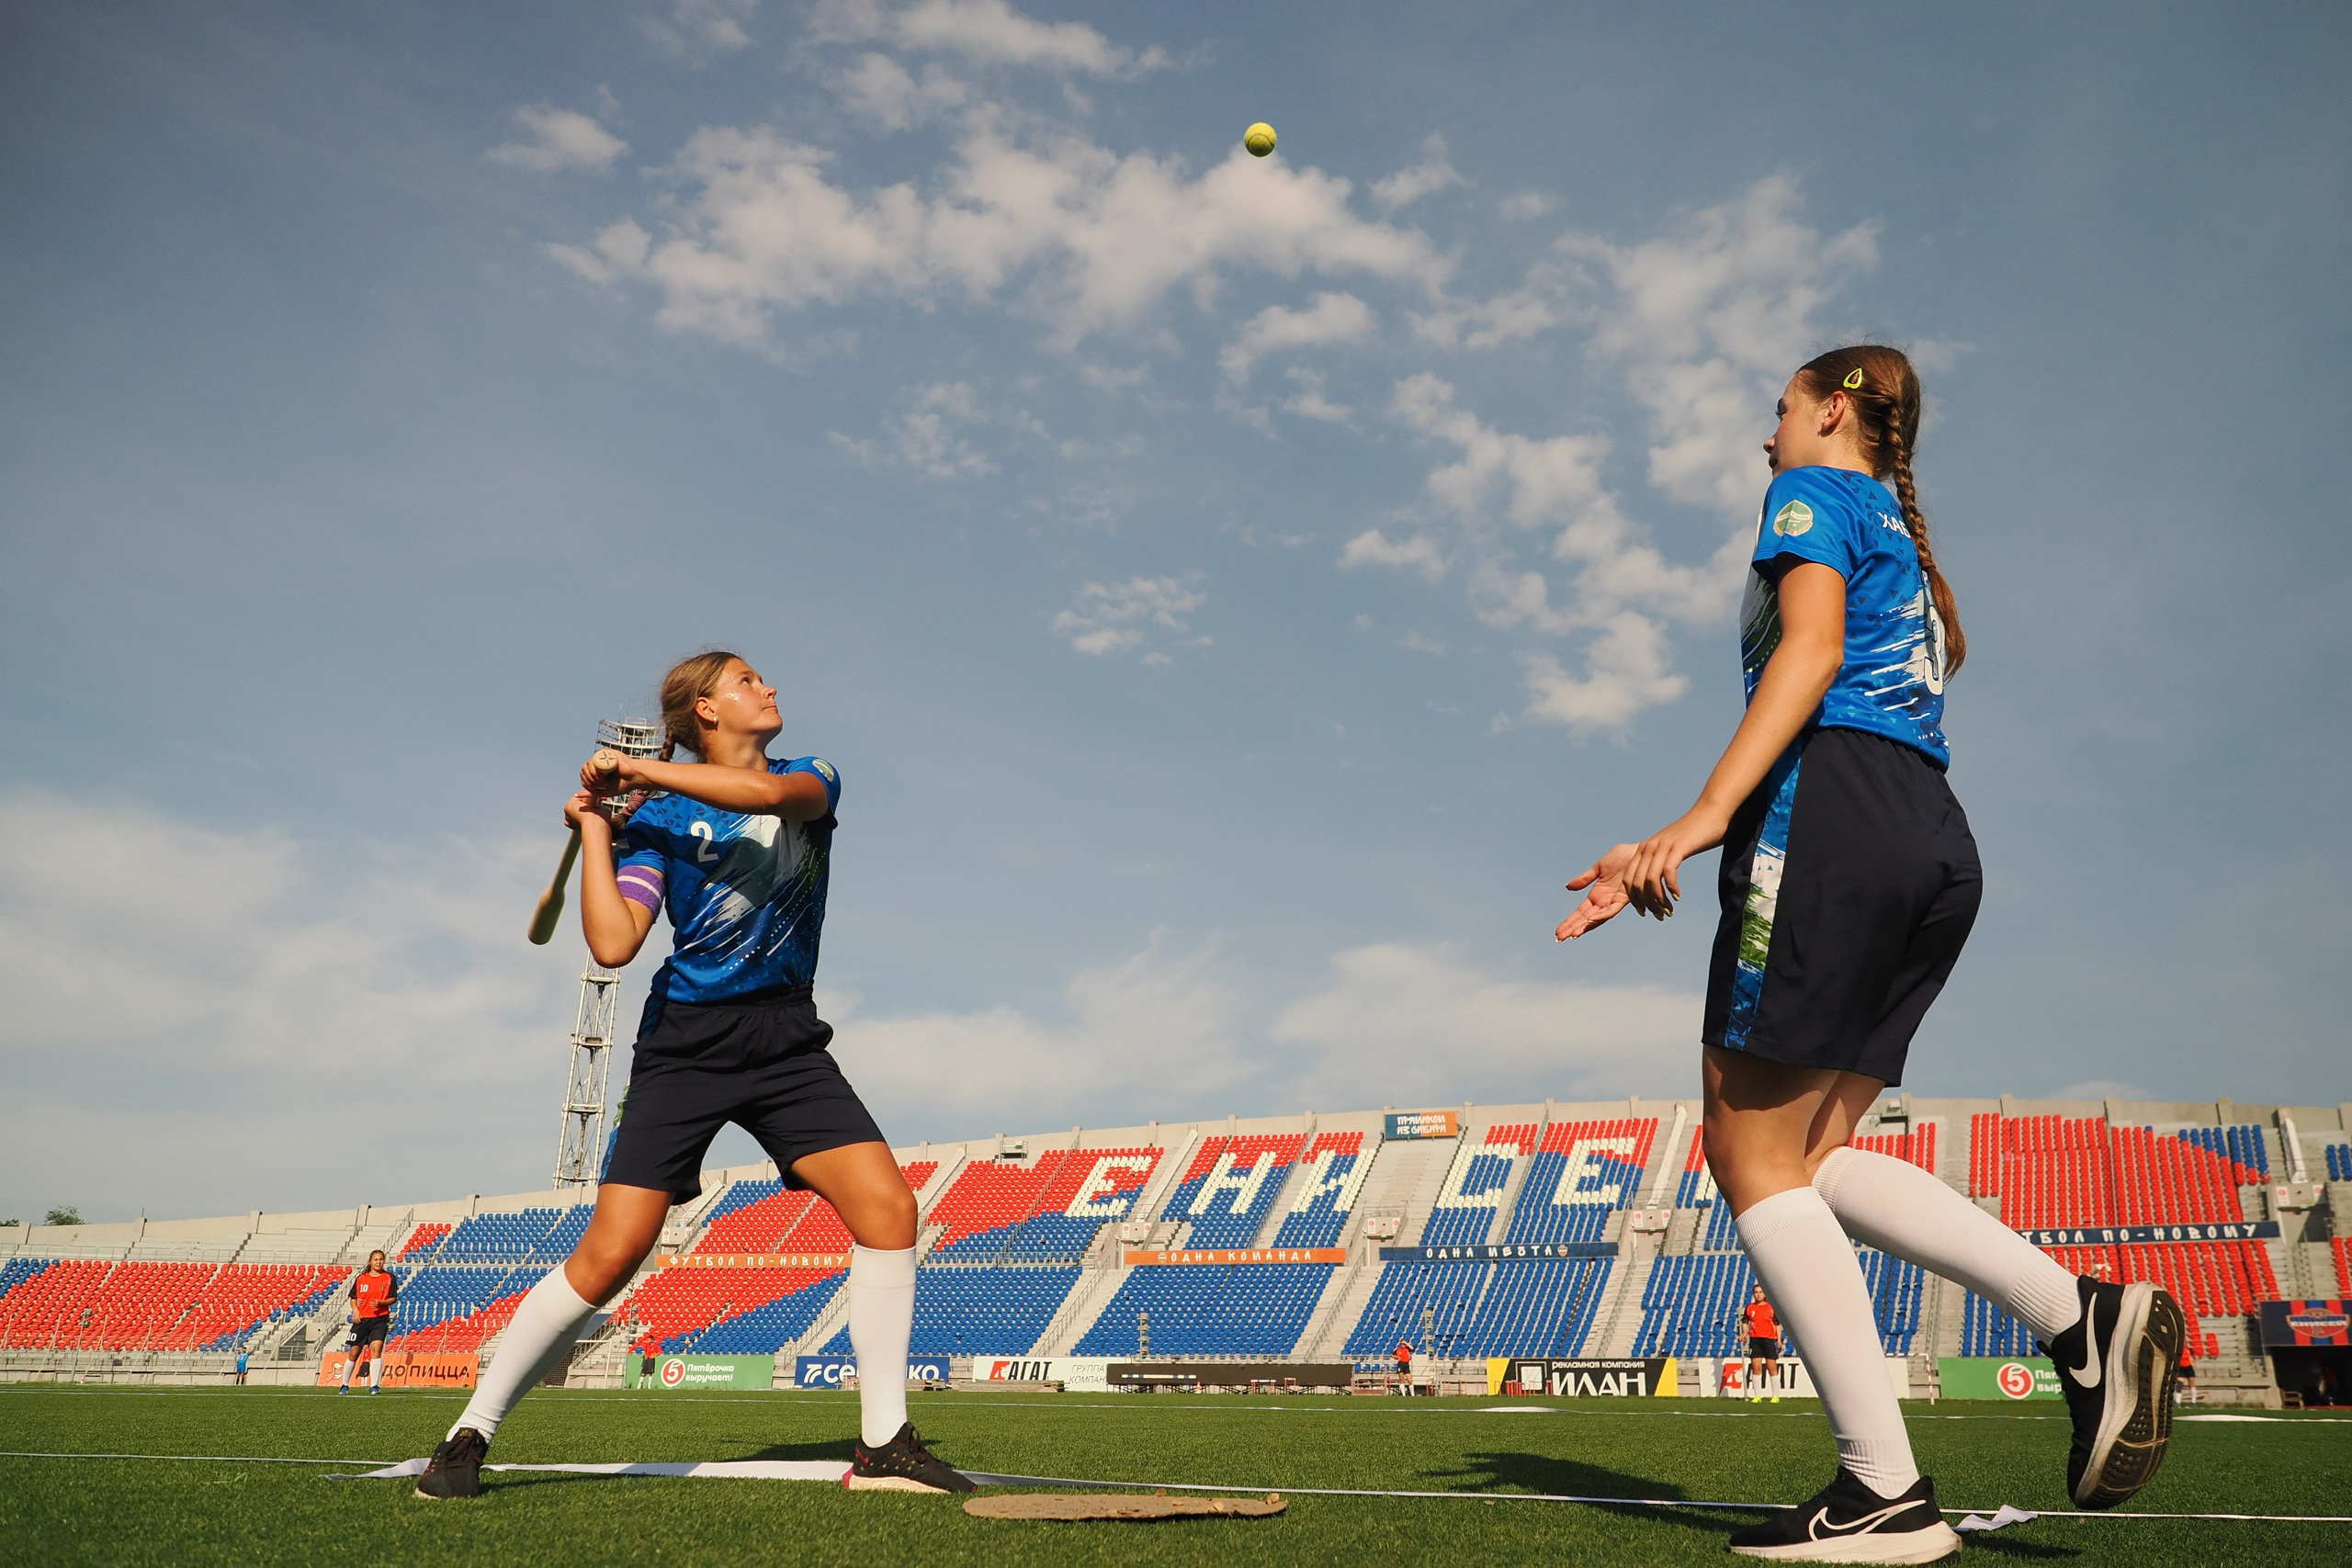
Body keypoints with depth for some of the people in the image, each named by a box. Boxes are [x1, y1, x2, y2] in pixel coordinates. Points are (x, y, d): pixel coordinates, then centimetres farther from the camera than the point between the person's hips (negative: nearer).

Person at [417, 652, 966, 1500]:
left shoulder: (812, 780, 7)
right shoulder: (659, 818, 0)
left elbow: (767, 792, -20)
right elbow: (612, 944, -13)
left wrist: (637, 768, -14)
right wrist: (595, 825, -7)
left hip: (787, 1040, 3)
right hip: (686, 1041, -2)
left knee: (887, 1208, -13)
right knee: (611, 1251, -10)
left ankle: (883, 1445, -2)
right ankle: (468, 1437, 8)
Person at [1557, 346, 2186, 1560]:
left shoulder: (1816, 494, 8)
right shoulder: (1905, 549, 33)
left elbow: (1810, 651, -10)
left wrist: (1702, 816, -20)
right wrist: (1667, 860, 24)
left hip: (1833, 820, -9)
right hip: (1935, 844, 9)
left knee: (1752, 1154, -7)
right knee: (1807, 1157, 9)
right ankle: (2083, 1316, -4)